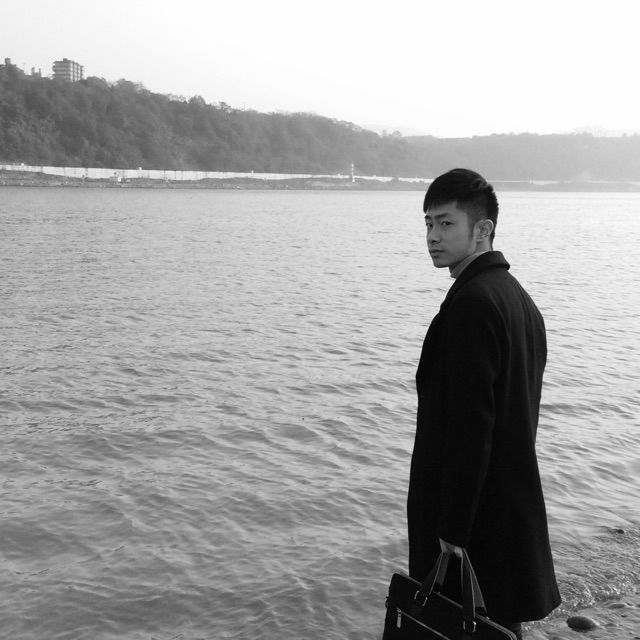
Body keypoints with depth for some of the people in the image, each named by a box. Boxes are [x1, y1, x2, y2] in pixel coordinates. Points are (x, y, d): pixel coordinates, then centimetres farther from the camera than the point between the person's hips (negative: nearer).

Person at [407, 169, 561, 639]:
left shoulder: (472, 303, -20)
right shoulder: (518, 298, 12)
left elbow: (471, 425, -24)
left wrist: (453, 530, -19)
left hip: (477, 514, -10)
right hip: (515, 507, 10)